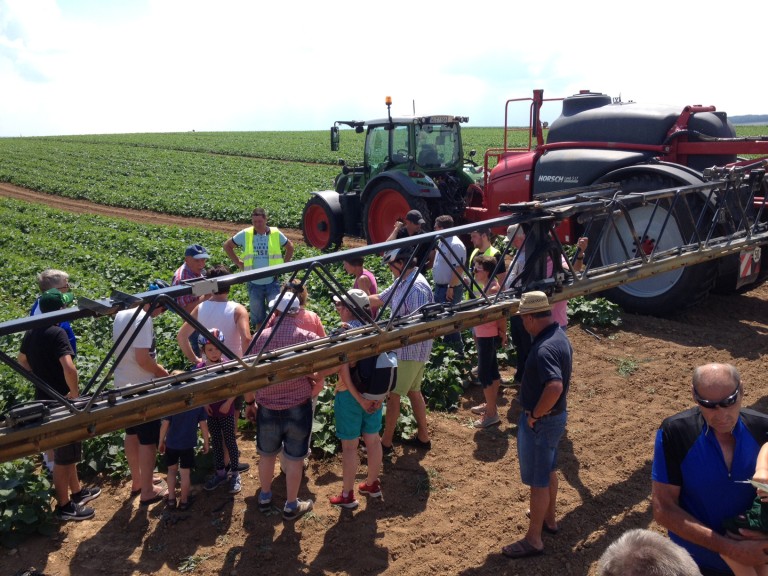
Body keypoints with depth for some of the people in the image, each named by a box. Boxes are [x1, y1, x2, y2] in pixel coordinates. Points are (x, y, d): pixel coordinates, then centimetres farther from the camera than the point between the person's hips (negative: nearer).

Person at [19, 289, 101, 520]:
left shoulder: (31, 332, 5)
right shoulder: (57, 333, -22)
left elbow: (22, 362, 21)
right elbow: (69, 368, -35)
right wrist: (75, 392, -21)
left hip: (43, 399, 9)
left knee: (66, 449, 23)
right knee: (63, 454, 4)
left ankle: (77, 491, 37)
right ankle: (64, 506, 15)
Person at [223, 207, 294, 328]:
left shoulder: (276, 234, -3)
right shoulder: (245, 234, -3)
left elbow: (290, 247, 14)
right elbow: (227, 246, 9)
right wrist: (238, 262, 4)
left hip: (272, 282, -1)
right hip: (254, 283, 1)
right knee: (258, 316, 12)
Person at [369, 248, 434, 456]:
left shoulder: (417, 287, -23)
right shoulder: (401, 282, 7)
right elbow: (379, 299, 13)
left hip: (410, 351, -10)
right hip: (407, 348, 10)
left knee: (393, 394, 0)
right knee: (413, 391, 19)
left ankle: (386, 443, 12)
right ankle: (423, 437, 32)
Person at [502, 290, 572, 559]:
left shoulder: (545, 348, -30)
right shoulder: (559, 335, 2)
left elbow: (554, 386, -42)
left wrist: (535, 415, -26)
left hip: (541, 421, -10)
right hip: (556, 415, 10)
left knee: (538, 479, 3)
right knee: (548, 470, 26)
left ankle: (533, 540, 15)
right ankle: (549, 517, 44)